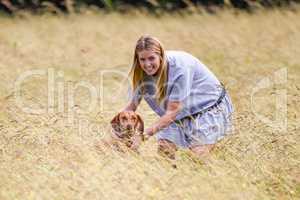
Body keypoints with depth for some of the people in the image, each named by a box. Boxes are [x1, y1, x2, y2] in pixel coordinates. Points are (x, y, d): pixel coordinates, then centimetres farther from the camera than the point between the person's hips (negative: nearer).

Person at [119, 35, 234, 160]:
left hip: (210, 108, -6)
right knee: (163, 154, -9)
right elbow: (132, 105, -6)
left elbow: (173, 111, -30)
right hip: (180, 116, 6)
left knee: (197, 158, -19)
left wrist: (148, 132, -37)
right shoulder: (143, 72, -13)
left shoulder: (179, 67, -31)